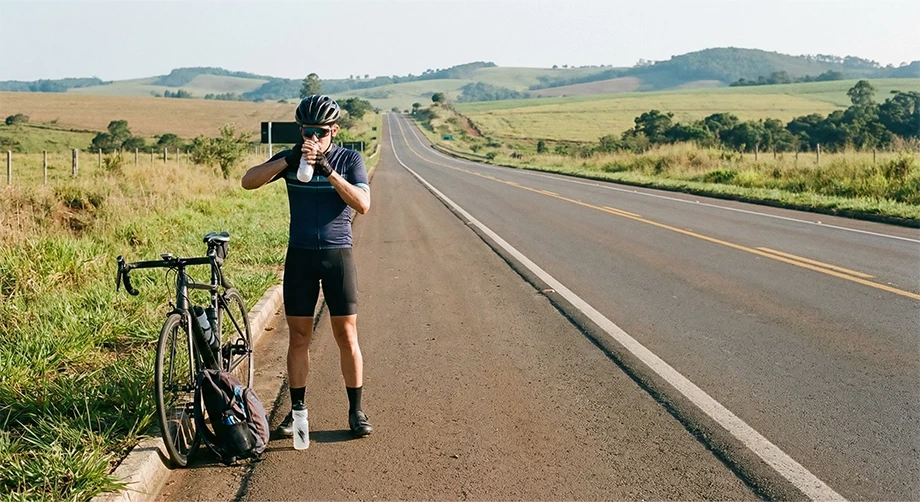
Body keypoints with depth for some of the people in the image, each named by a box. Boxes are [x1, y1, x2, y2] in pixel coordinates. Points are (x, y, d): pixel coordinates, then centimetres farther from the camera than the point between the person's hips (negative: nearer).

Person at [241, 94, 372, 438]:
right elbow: (248, 181, -10)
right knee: (299, 335, 5)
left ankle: (356, 411, 11)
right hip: (299, 255, 2)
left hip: (338, 254, -1)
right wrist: (290, 160, -21)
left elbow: (363, 204, -14)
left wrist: (328, 170, -23)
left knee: (346, 335, 1)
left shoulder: (349, 159, 0)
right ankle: (297, 410, 15)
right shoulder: (290, 158, 4)